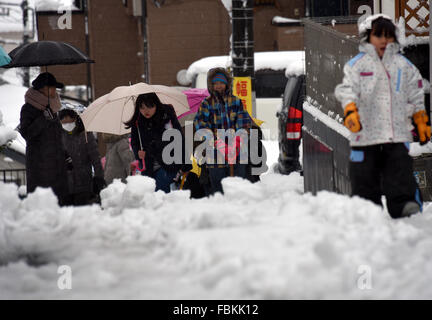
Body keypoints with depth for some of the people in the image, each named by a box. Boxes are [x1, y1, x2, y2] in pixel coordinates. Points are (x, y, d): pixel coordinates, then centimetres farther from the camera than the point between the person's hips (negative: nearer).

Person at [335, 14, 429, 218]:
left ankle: (407, 207, -15)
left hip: (397, 134, 1)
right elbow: (347, 90, -7)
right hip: (365, 135, -1)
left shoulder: (404, 66, 14)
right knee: (364, 179, 2)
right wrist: (350, 111, -25)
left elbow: (415, 98, 19)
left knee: (401, 176, -10)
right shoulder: (356, 65, 5)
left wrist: (422, 124, 16)